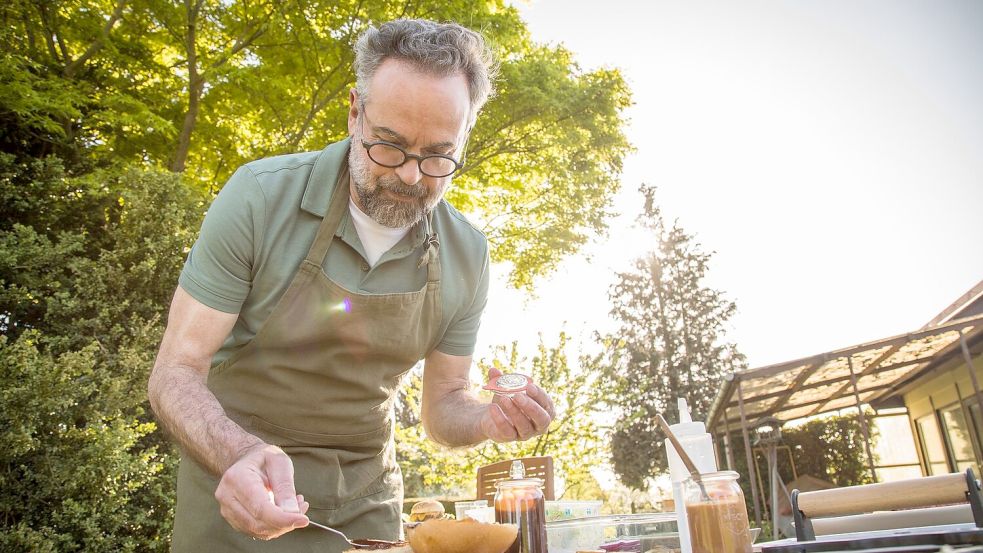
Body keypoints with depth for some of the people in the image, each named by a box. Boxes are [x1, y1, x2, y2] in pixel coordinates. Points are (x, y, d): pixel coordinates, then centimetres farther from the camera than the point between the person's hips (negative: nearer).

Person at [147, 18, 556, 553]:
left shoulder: (466, 255, -11)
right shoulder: (259, 197, -20)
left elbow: (443, 404, -1)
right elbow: (176, 374, -17)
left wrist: (488, 419, -23)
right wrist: (242, 455, -36)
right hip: (234, 486, -2)